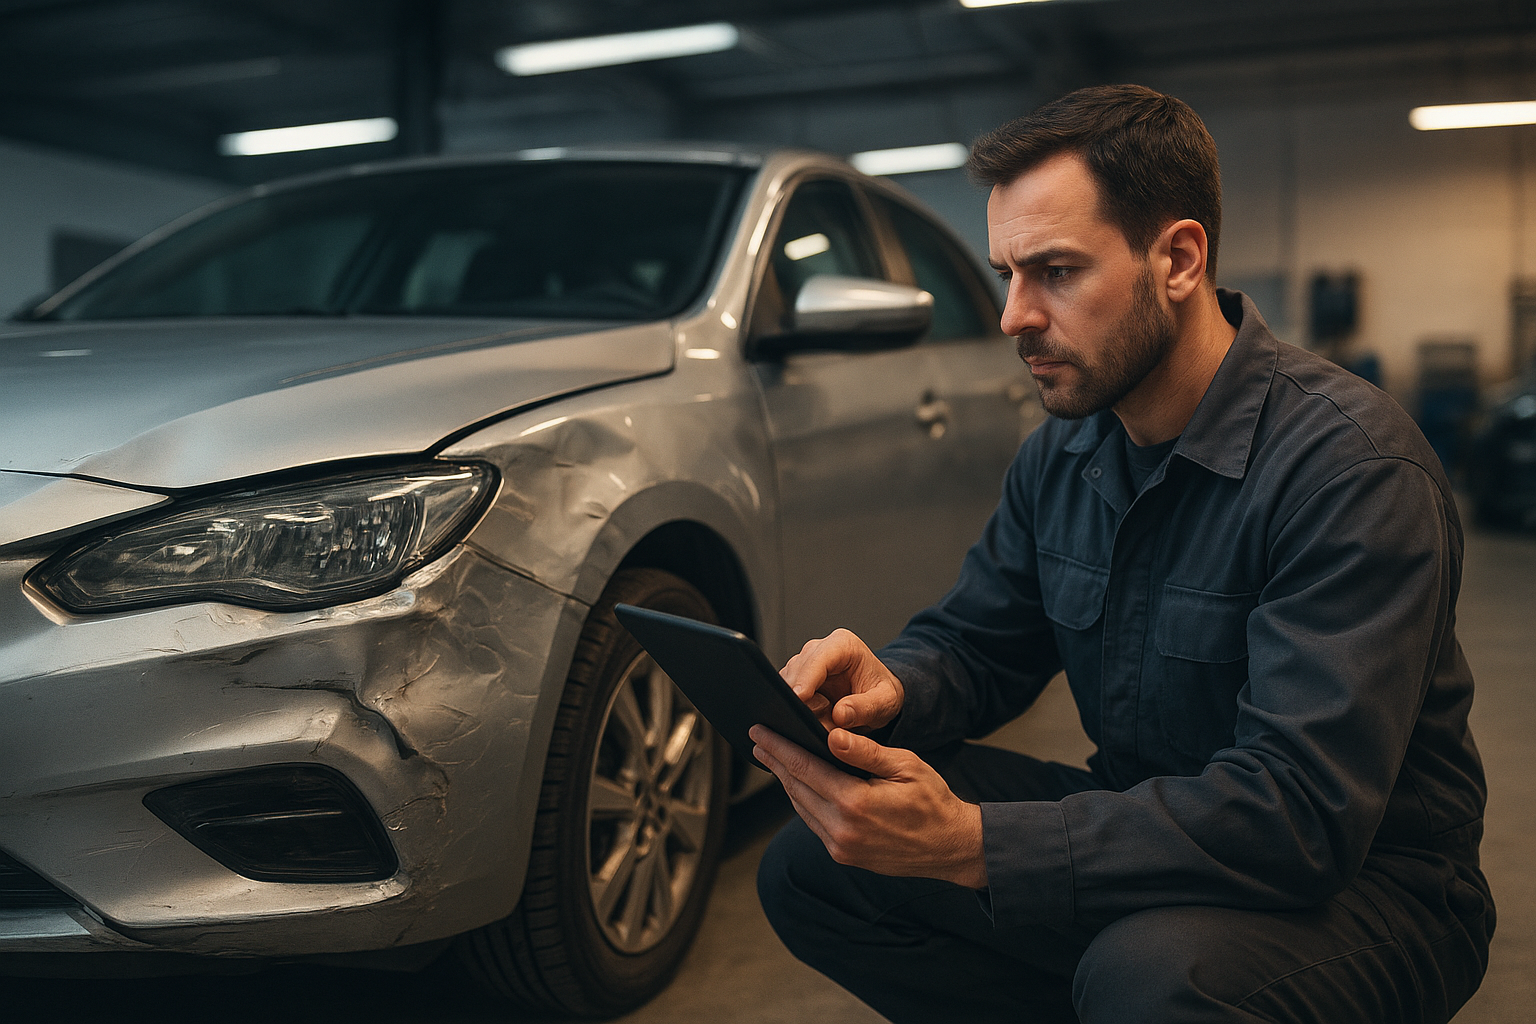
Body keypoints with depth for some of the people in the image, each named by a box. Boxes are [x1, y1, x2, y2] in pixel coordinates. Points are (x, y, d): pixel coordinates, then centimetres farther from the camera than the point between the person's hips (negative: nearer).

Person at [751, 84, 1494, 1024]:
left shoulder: (1349, 463, -23)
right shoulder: (1064, 452, 2)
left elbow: (1303, 811, -31)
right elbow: (976, 641, 10)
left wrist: (968, 843, -38)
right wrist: (891, 686, -16)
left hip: (1359, 883, -6)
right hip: (1142, 828, 7)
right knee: (810, 868, -6)